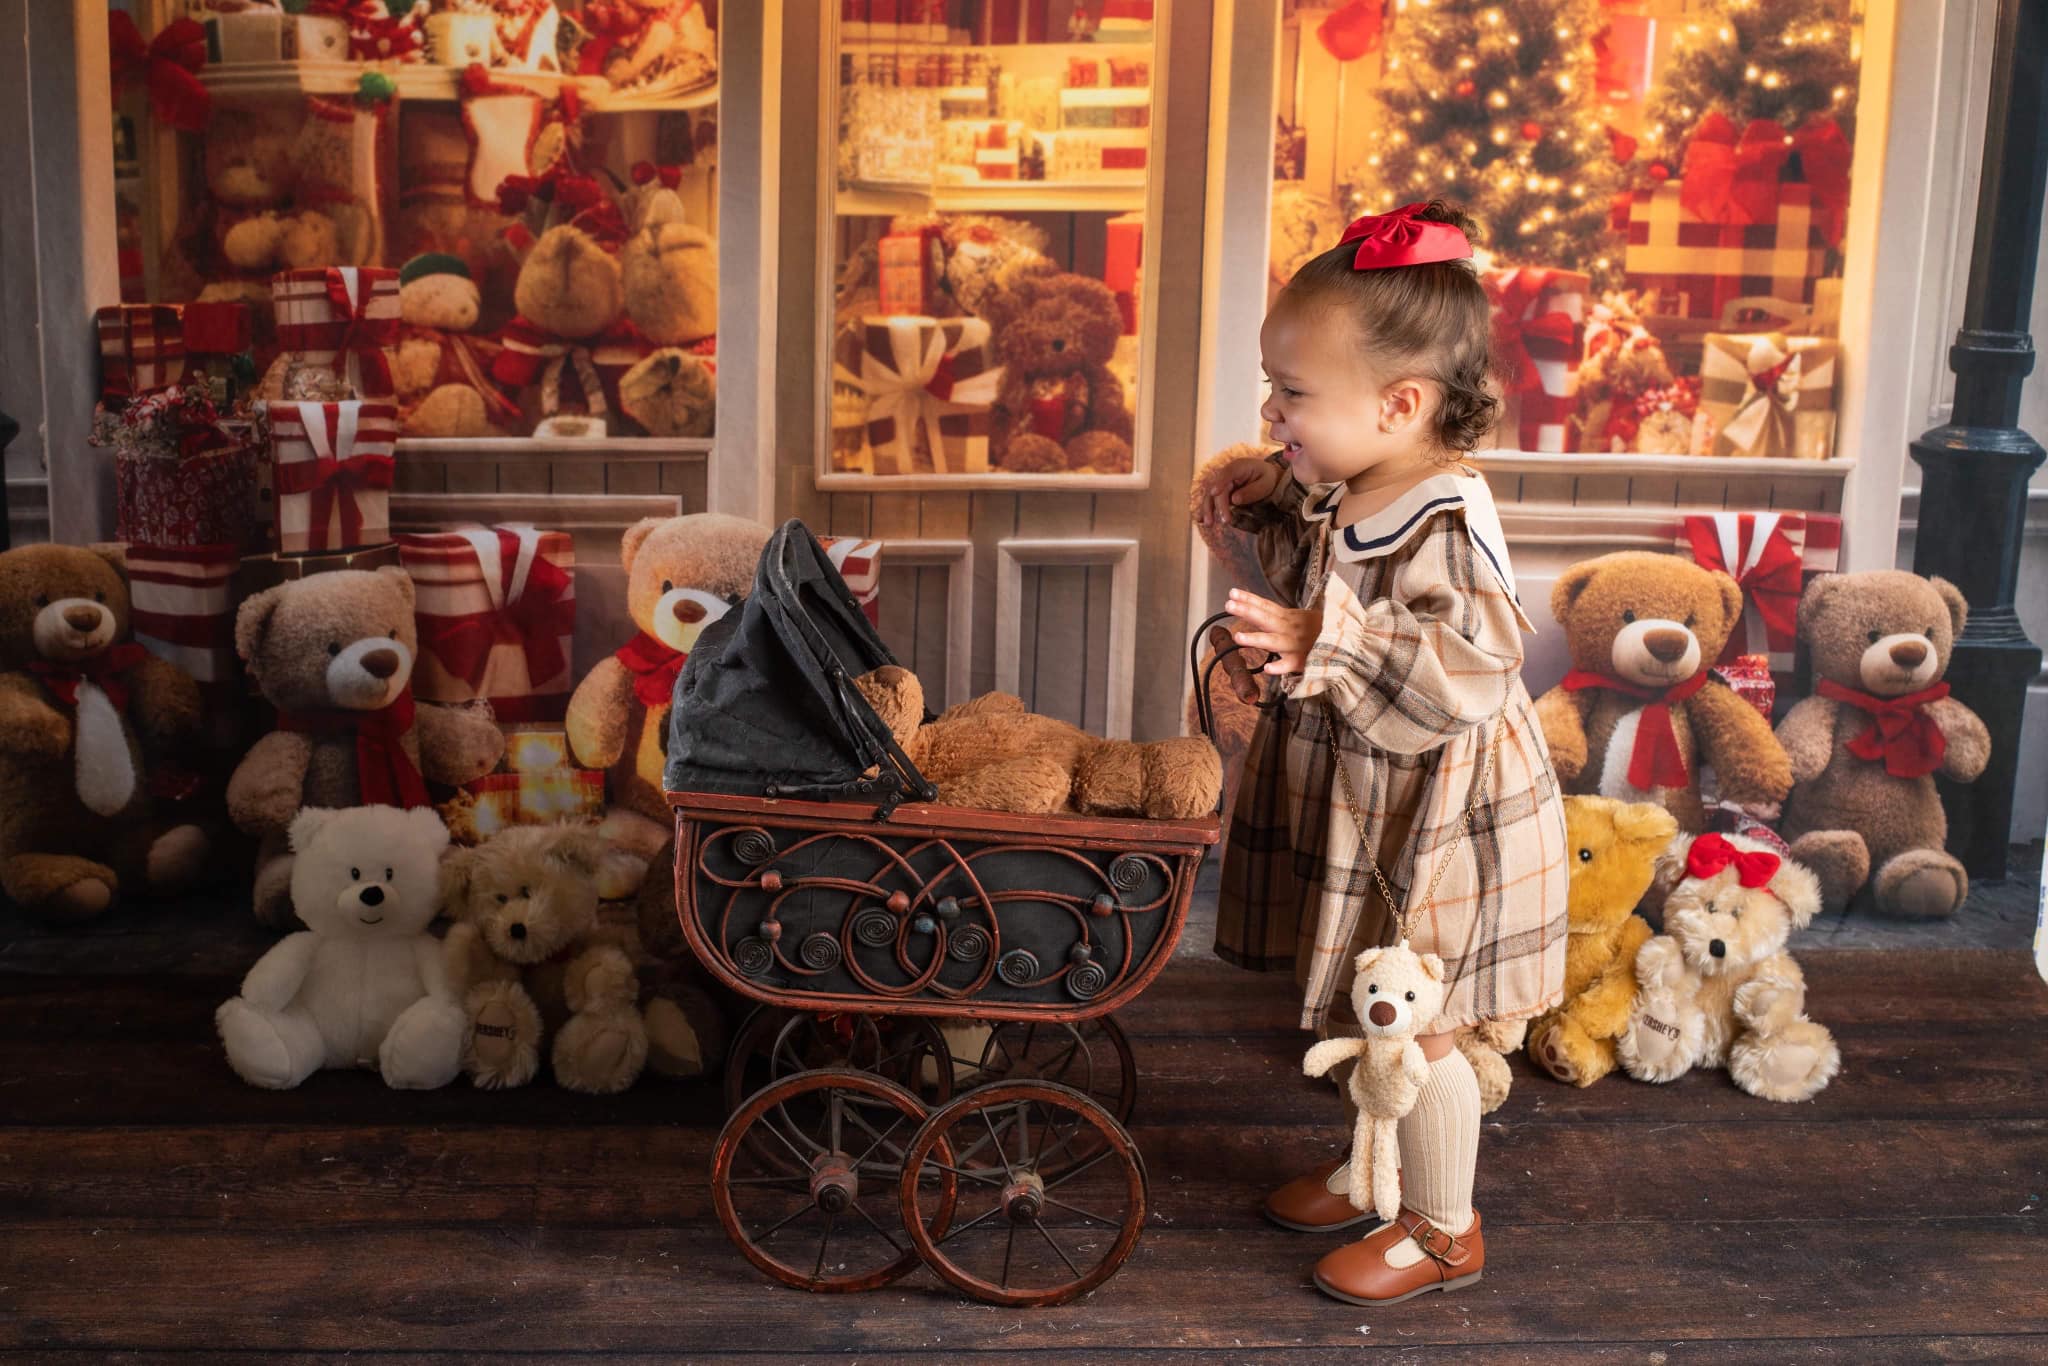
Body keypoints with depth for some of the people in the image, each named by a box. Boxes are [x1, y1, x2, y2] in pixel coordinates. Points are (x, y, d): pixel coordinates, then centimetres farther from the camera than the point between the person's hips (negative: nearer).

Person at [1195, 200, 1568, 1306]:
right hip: (1350, 807, 9)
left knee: (1408, 1028, 6)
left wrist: (1319, 646, -41)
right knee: (1349, 1010, 23)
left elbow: (1464, 676, -36)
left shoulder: (1443, 527, -28)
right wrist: (1266, 500, 4)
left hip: (1427, 826, -9)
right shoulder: (1346, 491, 0)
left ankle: (1443, 1231, 27)